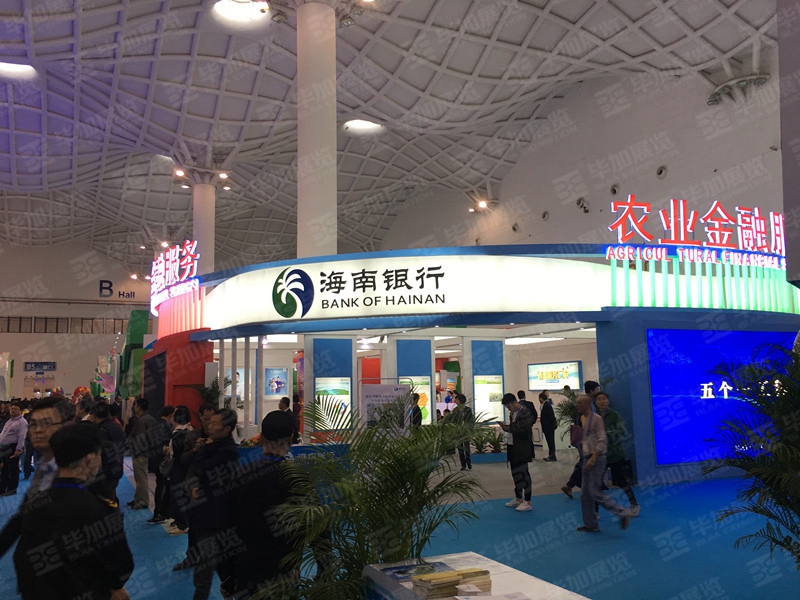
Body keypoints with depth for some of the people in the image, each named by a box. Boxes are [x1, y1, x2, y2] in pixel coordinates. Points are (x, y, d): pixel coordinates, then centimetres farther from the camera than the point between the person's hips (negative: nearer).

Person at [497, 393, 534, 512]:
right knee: (515, 473, 16)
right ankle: (518, 499, 28)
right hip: (513, 447, 9)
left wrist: (507, 427, -14)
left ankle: (528, 502, 5)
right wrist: (505, 426, -2)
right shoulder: (513, 413, 12)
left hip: (522, 448, -9)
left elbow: (522, 429, -24)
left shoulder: (524, 413, -16)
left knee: (523, 473, -2)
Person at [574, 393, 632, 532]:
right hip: (587, 459, 9)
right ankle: (590, 524, 15)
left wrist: (593, 458, -24)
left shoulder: (596, 419, -12)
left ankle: (622, 513, -3)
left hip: (596, 459, -9)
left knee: (594, 491, -11)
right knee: (585, 493, 9)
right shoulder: (583, 419, 14)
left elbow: (602, 441, -18)